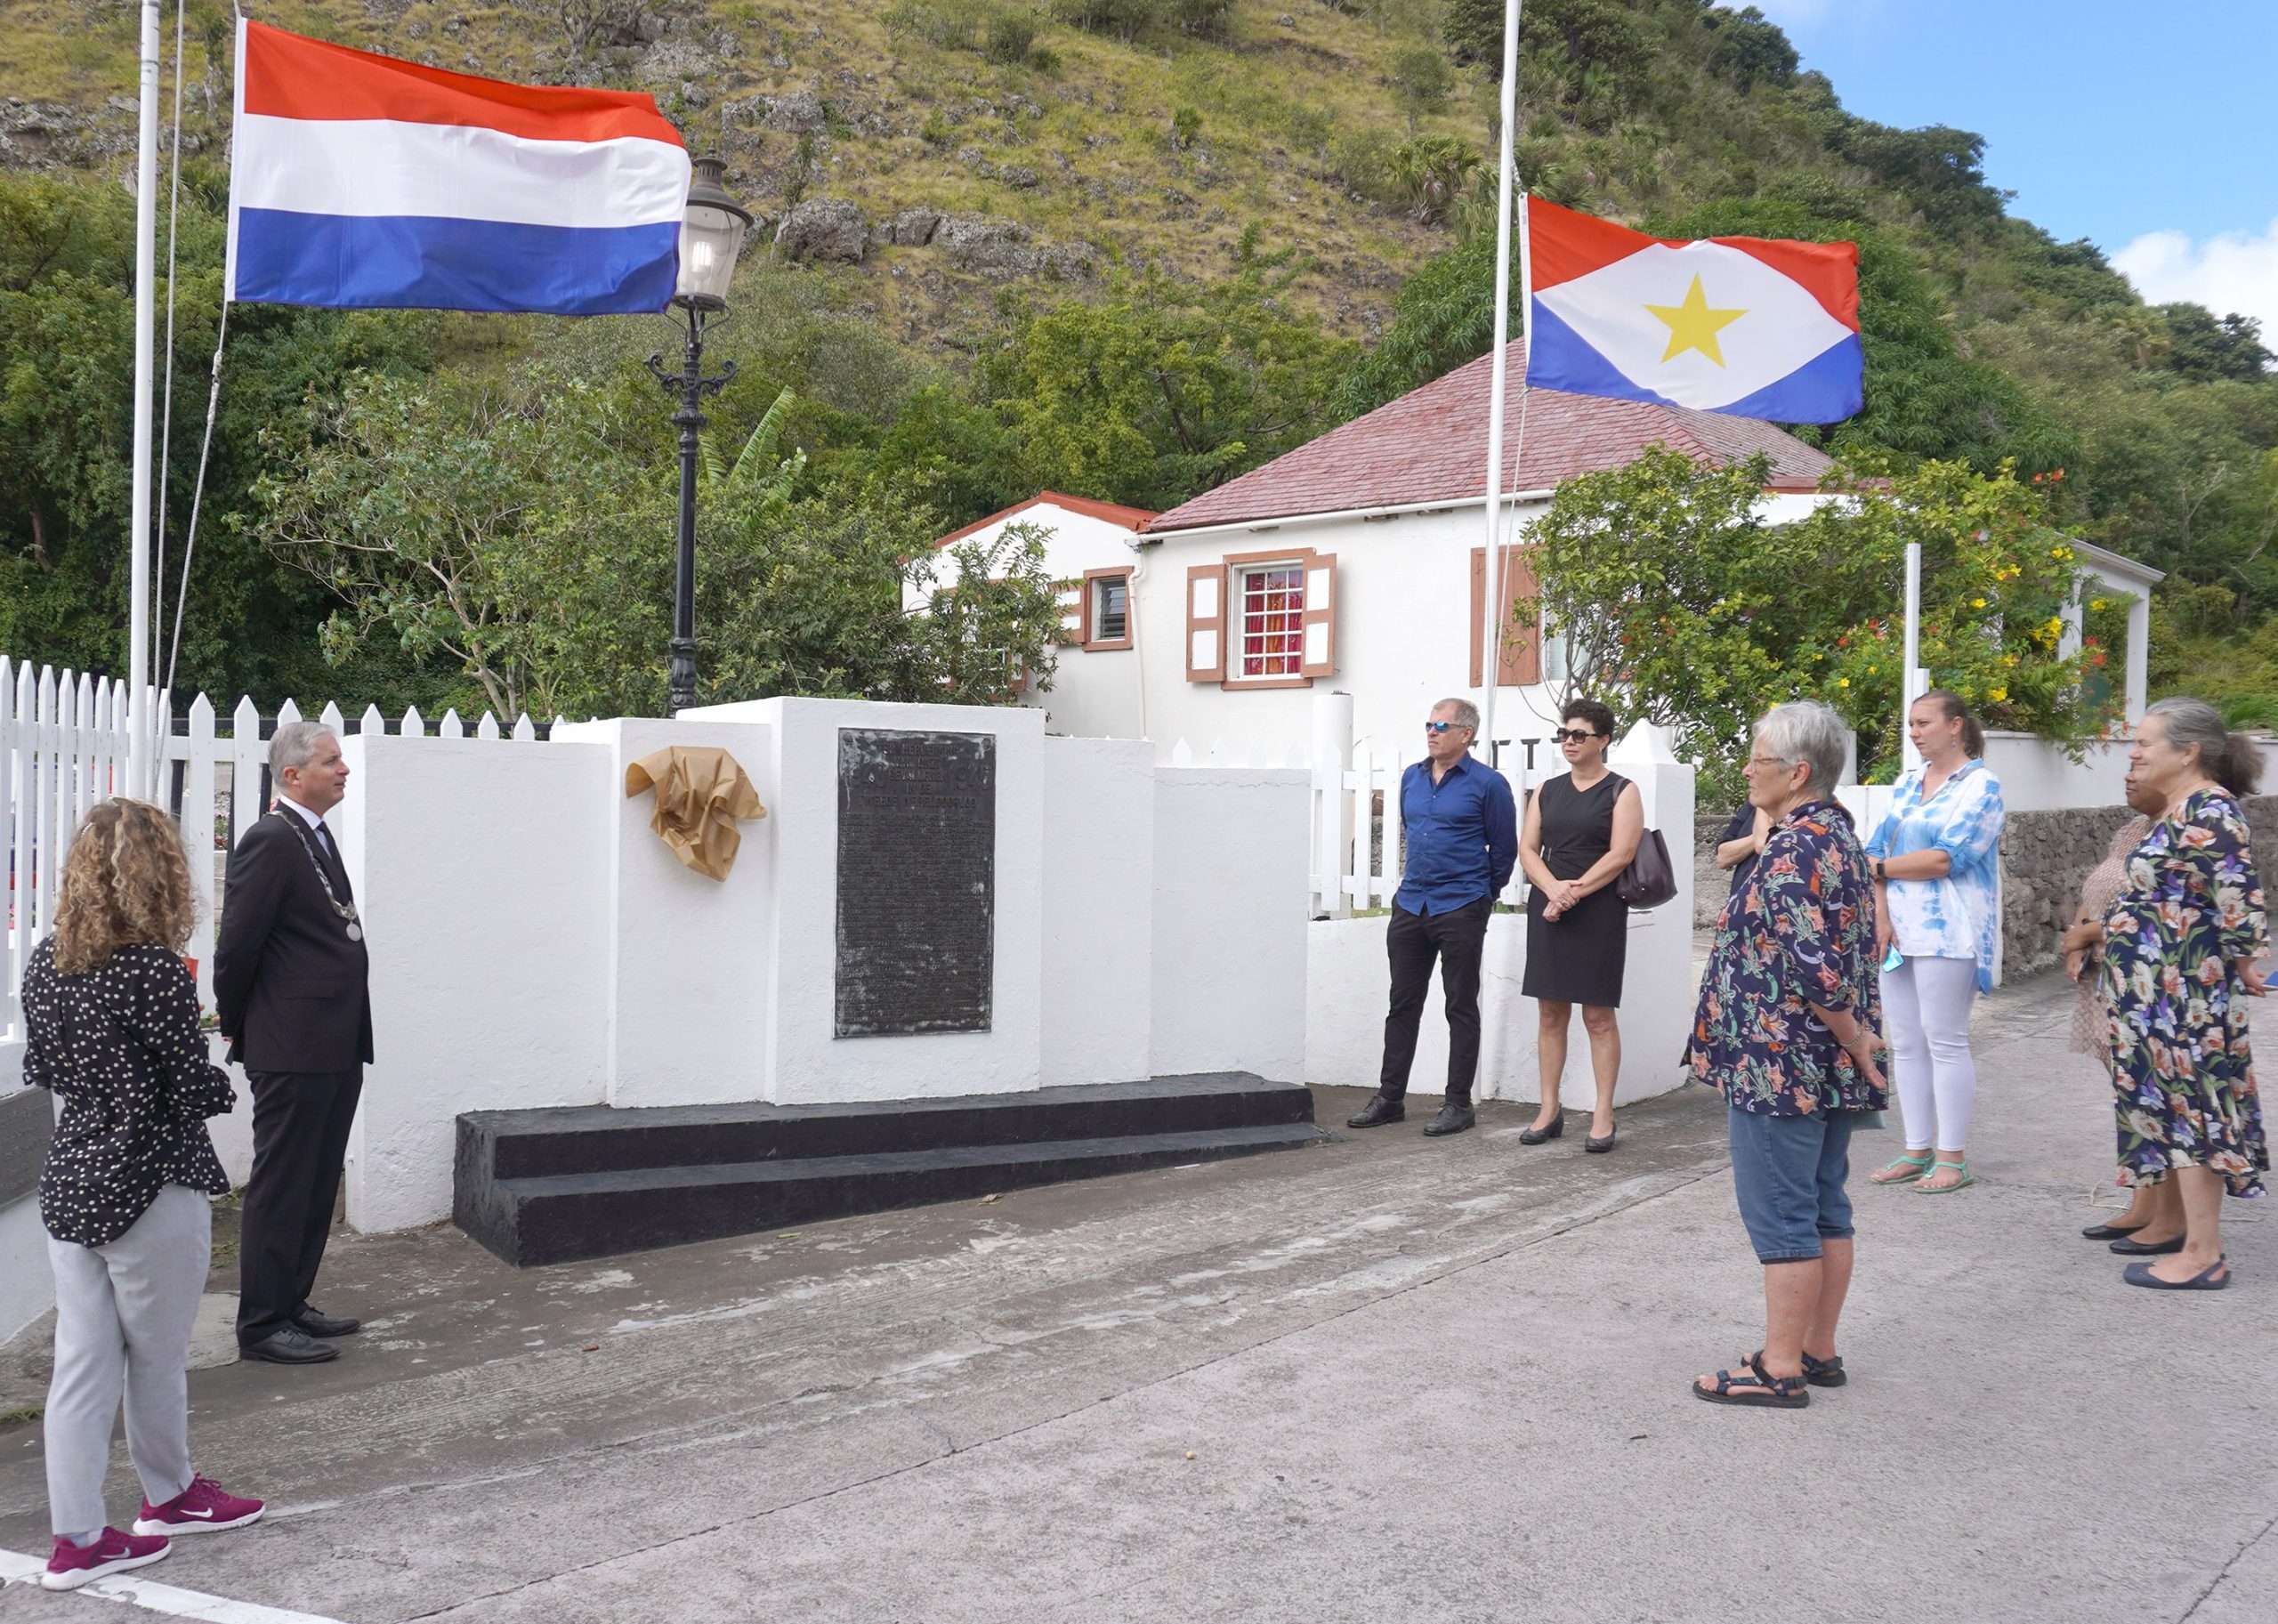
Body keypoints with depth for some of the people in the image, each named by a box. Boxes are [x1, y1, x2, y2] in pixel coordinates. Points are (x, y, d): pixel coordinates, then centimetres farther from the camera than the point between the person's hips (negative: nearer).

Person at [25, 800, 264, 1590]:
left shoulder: (45, 963, 1)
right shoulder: (156, 970, -20)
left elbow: (40, 1067, 12)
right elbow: (193, 1089, -17)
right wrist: (220, 1080, 3)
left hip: (70, 1182, 6)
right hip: (152, 1190, -6)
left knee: (80, 1361, 11)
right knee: (156, 1360, 13)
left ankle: (76, 1536, 18)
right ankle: (169, 1495, 33)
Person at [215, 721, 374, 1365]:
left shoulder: (316, 838, 16)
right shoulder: (271, 840, -14)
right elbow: (237, 945, -16)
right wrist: (237, 1028, -4)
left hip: (336, 1047, 9)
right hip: (292, 1049, -9)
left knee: (316, 1187, 16)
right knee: (281, 1188, -1)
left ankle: (291, 1304, 27)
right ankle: (262, 1325, 9)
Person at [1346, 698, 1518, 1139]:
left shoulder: (1487, 784, -7)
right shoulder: (1412, 778, 10)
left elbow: (1504, 849, 0)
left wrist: (1481, 896, 9)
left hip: (1460, 910, -6)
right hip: (1410, 905, 6)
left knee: (1461, 1008, 3)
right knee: (1402, 1004, 9)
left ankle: (1458, 1104, 9)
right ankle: (1390, 1098, 17)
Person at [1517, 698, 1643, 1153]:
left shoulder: (1621, 791, 0)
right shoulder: (1547, 791, 14)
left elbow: (1620, 854, -10)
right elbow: (1527, 848, 7)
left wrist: (1575, 892, -16)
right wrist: (1553, 888, -11)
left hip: (1599, 911, -4)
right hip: (1548, 908, 5)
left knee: (1598, 1015, -2)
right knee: (1550, 1012, 6)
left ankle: (1603, 1115, 4)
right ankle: (1549, 1110, 12)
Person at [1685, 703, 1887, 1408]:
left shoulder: (1794, 848, -19)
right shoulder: (1838, 835, 13)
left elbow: (1814, 964, -27)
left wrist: (1852, 1036, -15)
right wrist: (1854, 1038, 18)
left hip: (1778, 1066, -10)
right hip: (1829, 1072, 10)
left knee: (1780, 1217, -2)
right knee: (1825, 1210, 15)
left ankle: (1780, 1368, 6)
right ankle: (1819, 1352, 25)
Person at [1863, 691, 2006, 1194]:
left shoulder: (1981, 786, -4)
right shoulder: (1908, 783, 17)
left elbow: (1947, 858, -15)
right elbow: (1877, 847, 10)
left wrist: (1880, 868, -6)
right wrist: (1880, 910, -4)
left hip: (1947, 932, -7)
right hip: (1898, 929, 7)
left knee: (1944, 1040, -5)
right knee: (1905, 1043, 8)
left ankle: (1953, 1158, 2)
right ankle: (1918, 1151, 16)